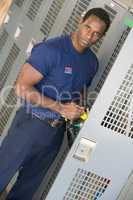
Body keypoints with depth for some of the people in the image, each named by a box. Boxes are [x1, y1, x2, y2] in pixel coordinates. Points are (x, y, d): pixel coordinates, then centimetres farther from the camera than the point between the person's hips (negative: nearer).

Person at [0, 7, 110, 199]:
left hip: (57, 131, 6)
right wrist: (61, 108, -22)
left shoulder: (92, 62, 5)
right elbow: (22, 88, -21)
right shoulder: (50, 49, -17)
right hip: (32, 123, -6)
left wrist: (77, 111, -1)